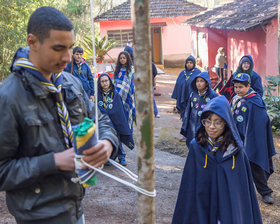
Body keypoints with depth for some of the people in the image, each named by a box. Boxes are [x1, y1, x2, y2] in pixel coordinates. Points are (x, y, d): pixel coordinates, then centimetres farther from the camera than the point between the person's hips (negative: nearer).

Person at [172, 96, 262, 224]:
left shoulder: (236, 150, -8)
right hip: (202, 211, 1)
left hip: (231, 210, 0)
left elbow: (244, 188, -4)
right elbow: (189, 187, -3)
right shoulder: (196, 147, -8)